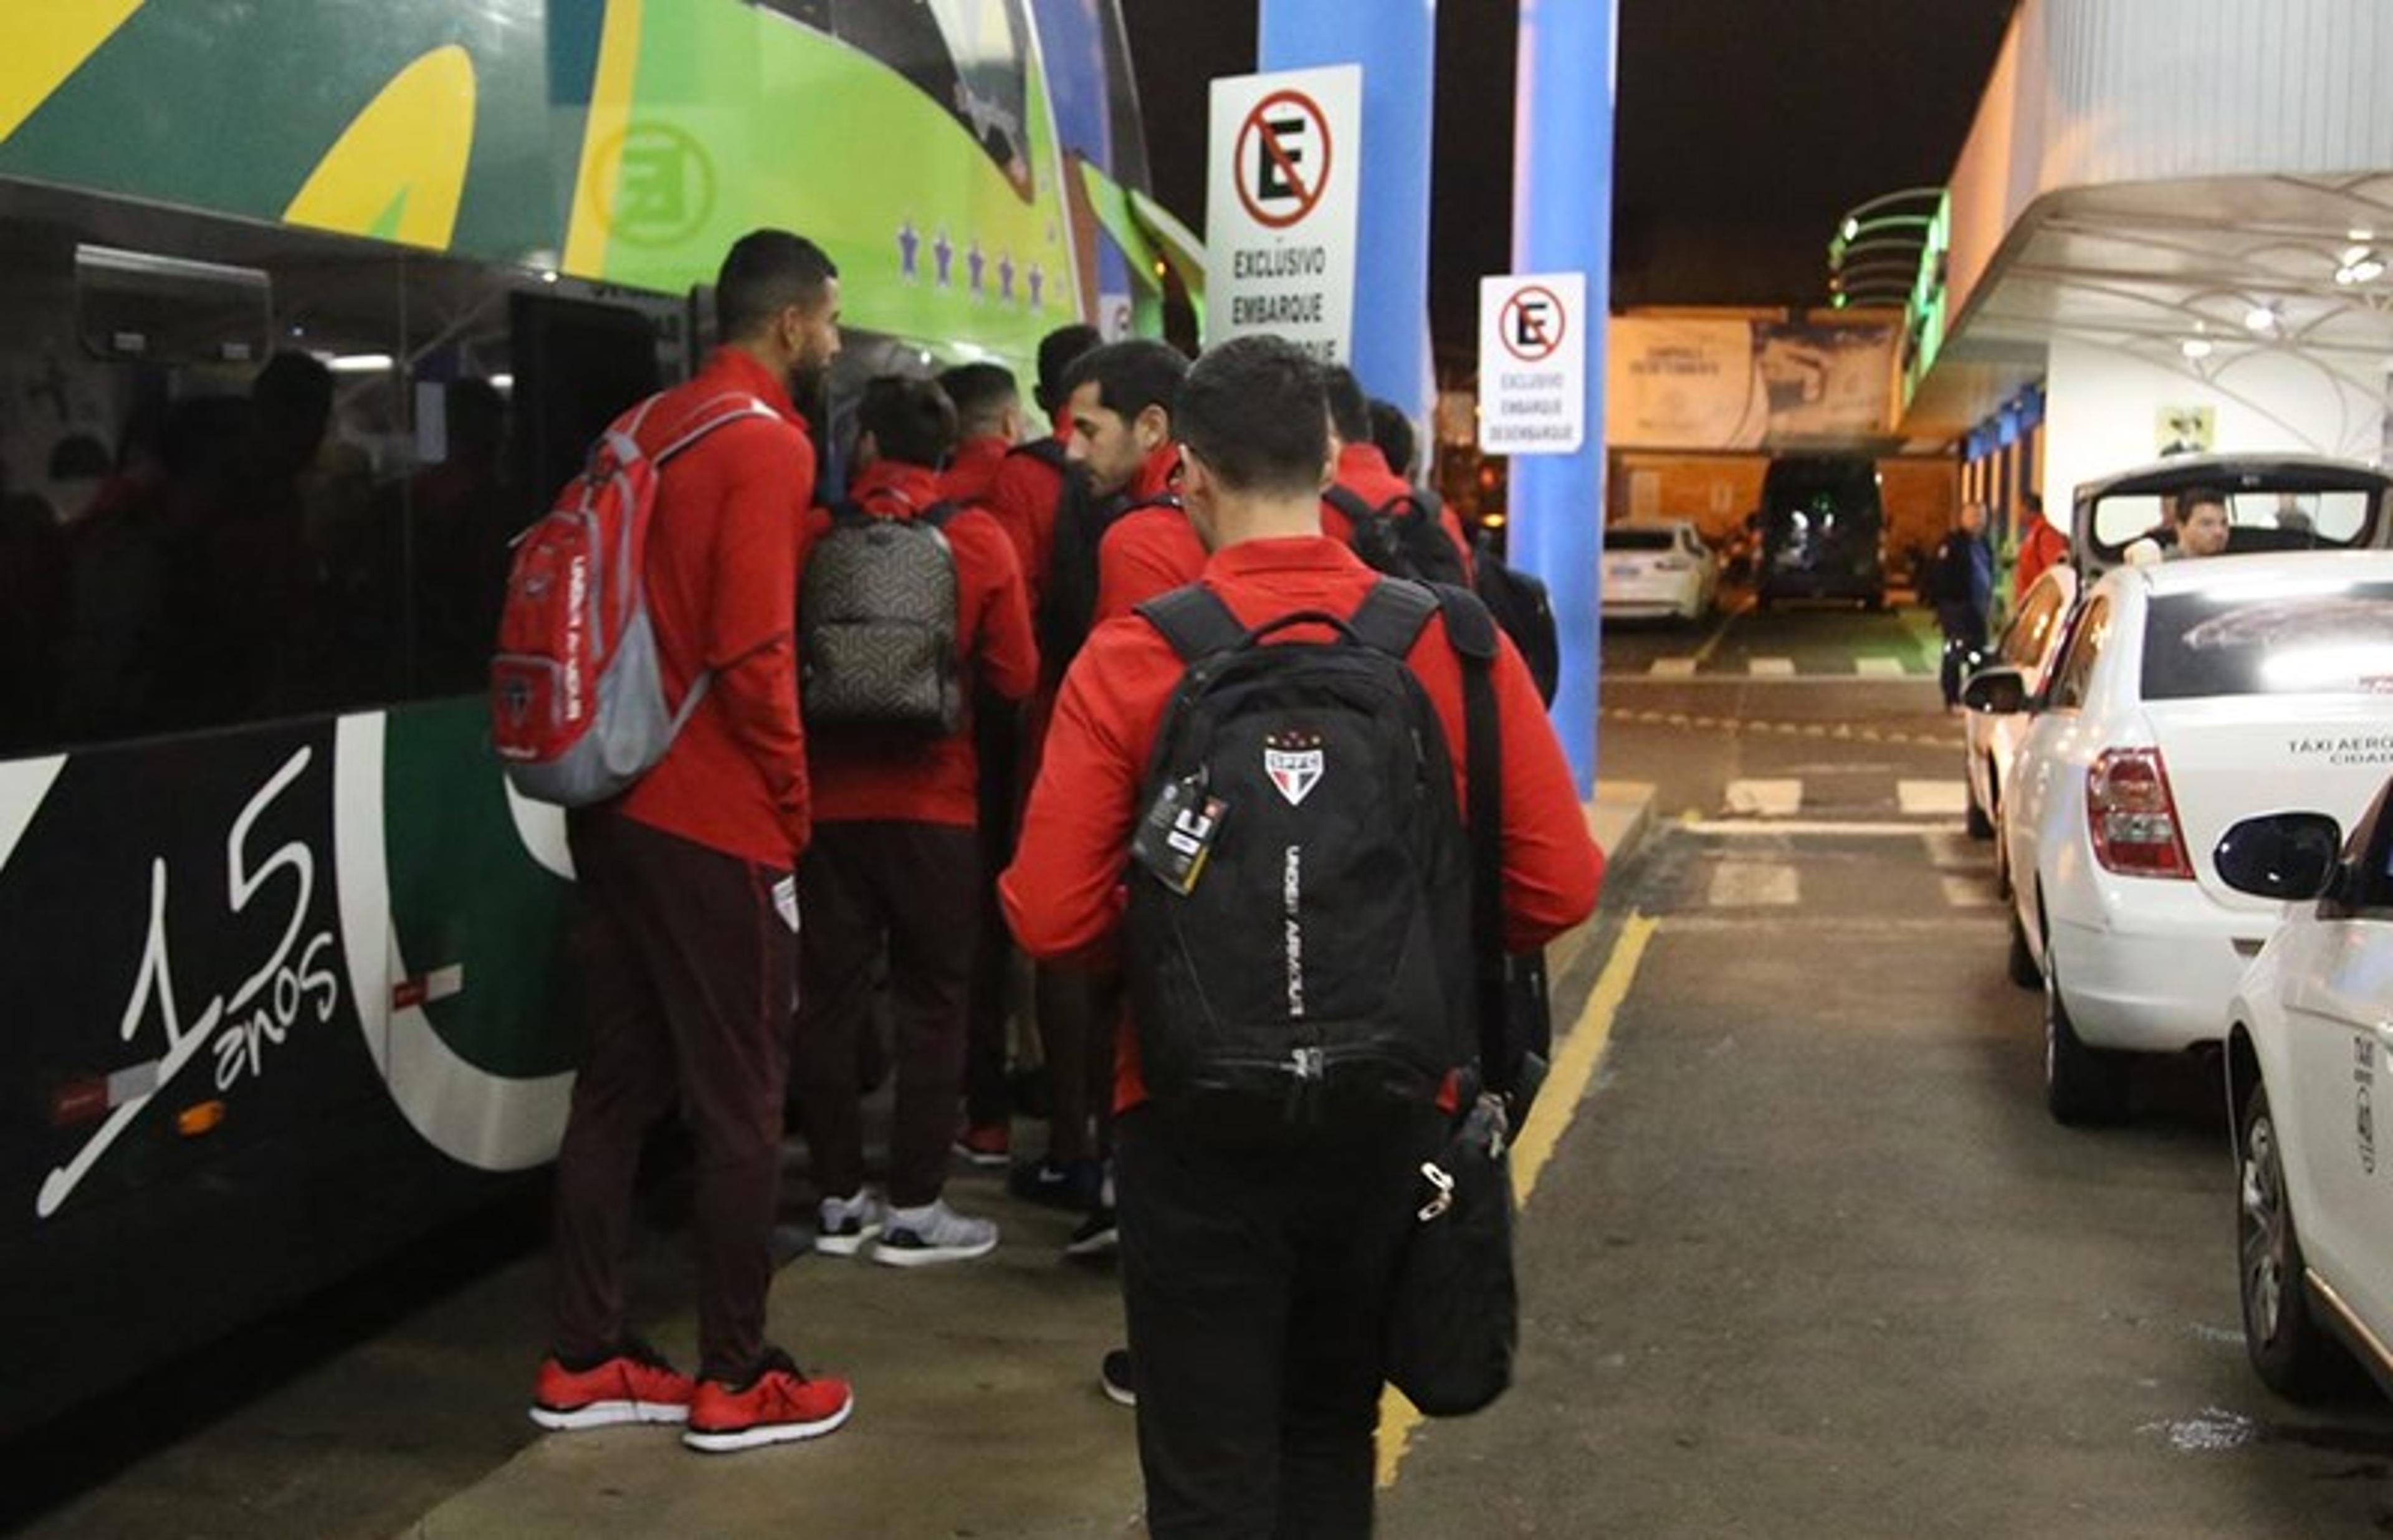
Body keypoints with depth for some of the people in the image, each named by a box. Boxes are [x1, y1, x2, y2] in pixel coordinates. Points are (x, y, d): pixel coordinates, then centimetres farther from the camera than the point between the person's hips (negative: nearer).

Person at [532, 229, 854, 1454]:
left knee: (617, 1085, 13)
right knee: (738, 1104, 1)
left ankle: (585, 1363, 20)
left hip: (615, 803, 8)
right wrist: (793, 803, -8)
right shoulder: (767, 444, -13)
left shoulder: (649, 431, 14)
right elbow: (752, 653, -20)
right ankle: (736, 1383, 10)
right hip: (717, 822, -8)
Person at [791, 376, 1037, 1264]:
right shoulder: (978, 541, -5)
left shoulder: (817, 535, -3)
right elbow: (1016, 677, -4)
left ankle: (839, 1199, 16)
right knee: (932, 1003, 7)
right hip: (933, 801, -2)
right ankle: (915, 1208, 8)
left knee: (830, 997, 10)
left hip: (829, 799, 2)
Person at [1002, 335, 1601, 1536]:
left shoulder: (1132, 658, -13)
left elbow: (1050, 918, -15)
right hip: (1390, 1113, 3)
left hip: (1196, 1119, -3)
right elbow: (1559, 889, -7)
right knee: (1329, 1440, 23)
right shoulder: (1454, 644, -8)